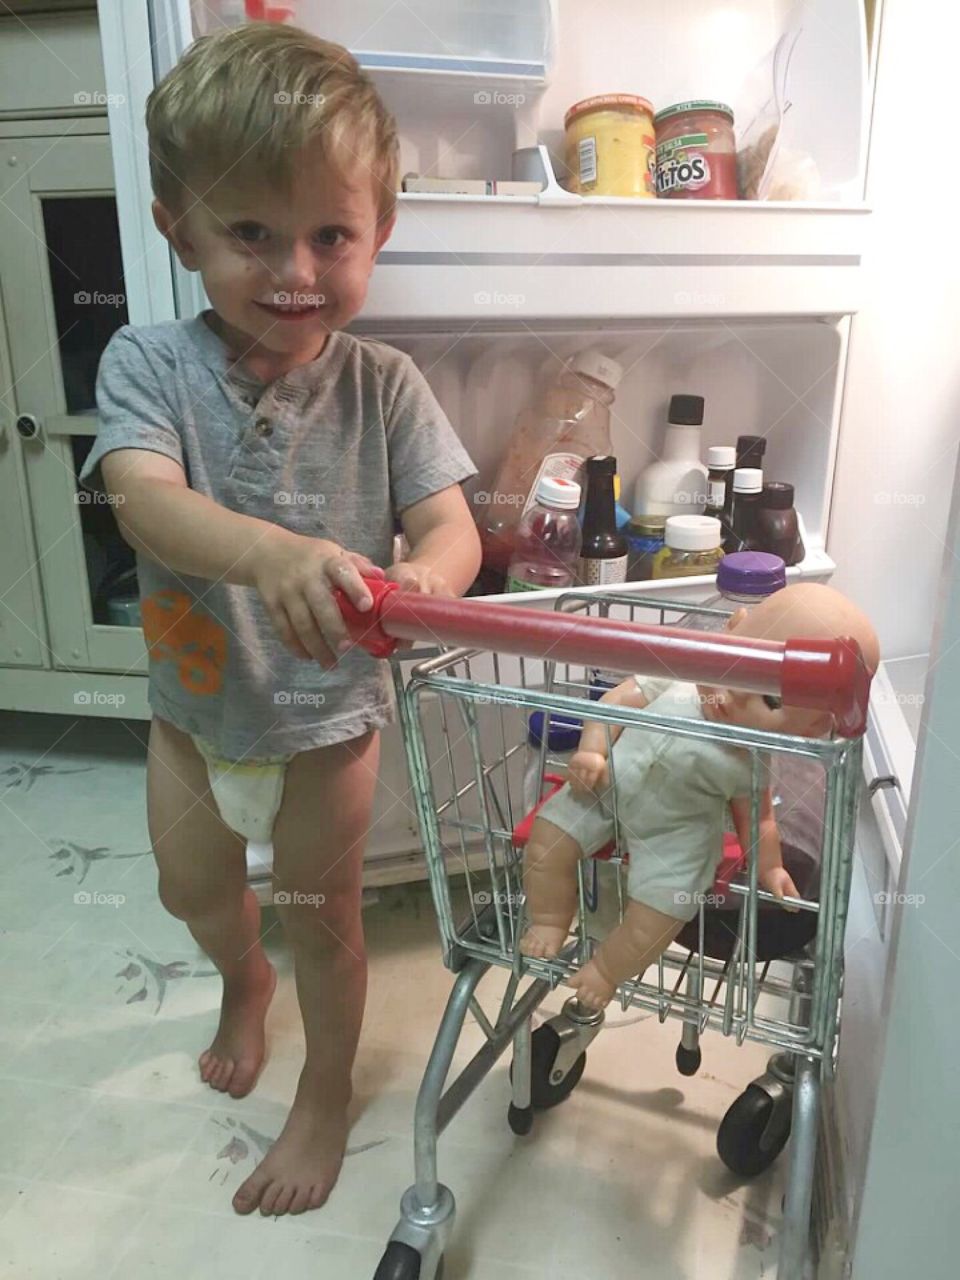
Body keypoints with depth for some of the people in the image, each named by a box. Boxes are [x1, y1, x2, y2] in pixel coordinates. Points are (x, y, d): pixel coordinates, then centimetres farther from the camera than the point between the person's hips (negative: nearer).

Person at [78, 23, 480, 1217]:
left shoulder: (381, 385, -17)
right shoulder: (150, 364, -17)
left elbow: (451, 527, -22)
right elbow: (146, 501, -33)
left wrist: (423, 579, -46)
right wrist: (270, 552, -55)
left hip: (329, 714, -2)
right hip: (196, 696, 3)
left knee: (322, 916, 15)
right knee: (192, 889, 26)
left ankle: (324, 1097, 45)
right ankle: (243, 981, 63)